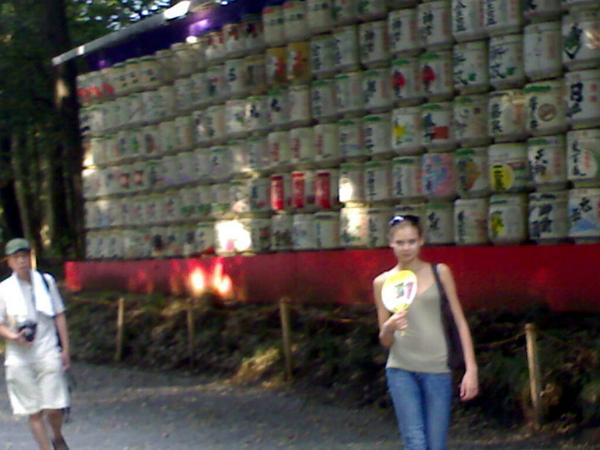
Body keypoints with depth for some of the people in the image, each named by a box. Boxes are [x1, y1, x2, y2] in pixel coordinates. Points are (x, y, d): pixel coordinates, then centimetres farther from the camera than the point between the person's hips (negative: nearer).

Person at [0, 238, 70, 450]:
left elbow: (59, 316, 9)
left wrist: (65, 349, 6)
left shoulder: (46, 281, 4)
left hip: (48, 354, 0)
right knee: (34, 411, 3)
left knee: (54, 408, -4)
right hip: (20, 358, 0)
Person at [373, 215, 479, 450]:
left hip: (437, 370, 0)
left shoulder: (440, 273, 5)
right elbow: (385, 341, 8)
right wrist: (389, 327, -15)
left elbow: (460, 322, 5)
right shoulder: (383, 282, 5)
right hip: (401, 371, 0)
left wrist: (471, 368, -3)